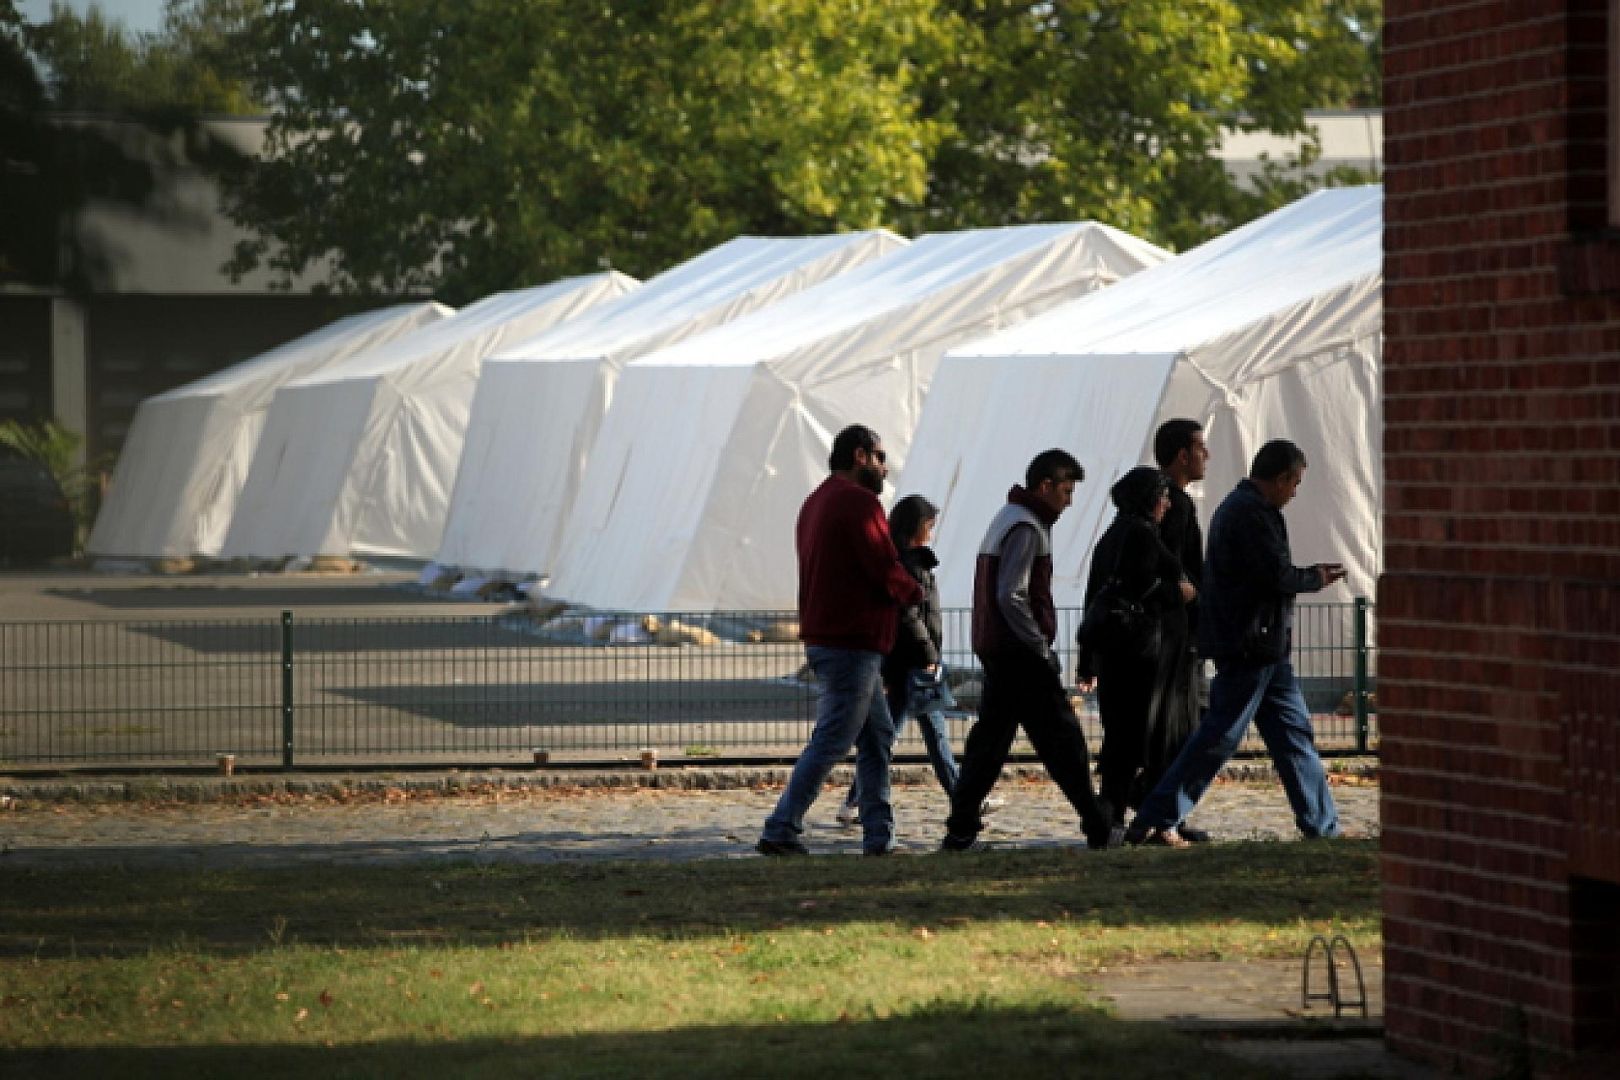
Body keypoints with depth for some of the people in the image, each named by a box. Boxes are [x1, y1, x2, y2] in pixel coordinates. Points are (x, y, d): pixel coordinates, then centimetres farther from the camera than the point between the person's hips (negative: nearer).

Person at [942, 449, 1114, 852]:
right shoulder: (1026, 528, -14)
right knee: (1061, 735, -5)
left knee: (991, 736, 9)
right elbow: (1011, 596, -22)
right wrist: (1042, 648, -16)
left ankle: (962, 829, 6)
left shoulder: (1008, 519, 18)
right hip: (1021, 653, -10)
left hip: (995, 649, 10)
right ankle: (1099, 826, -2)